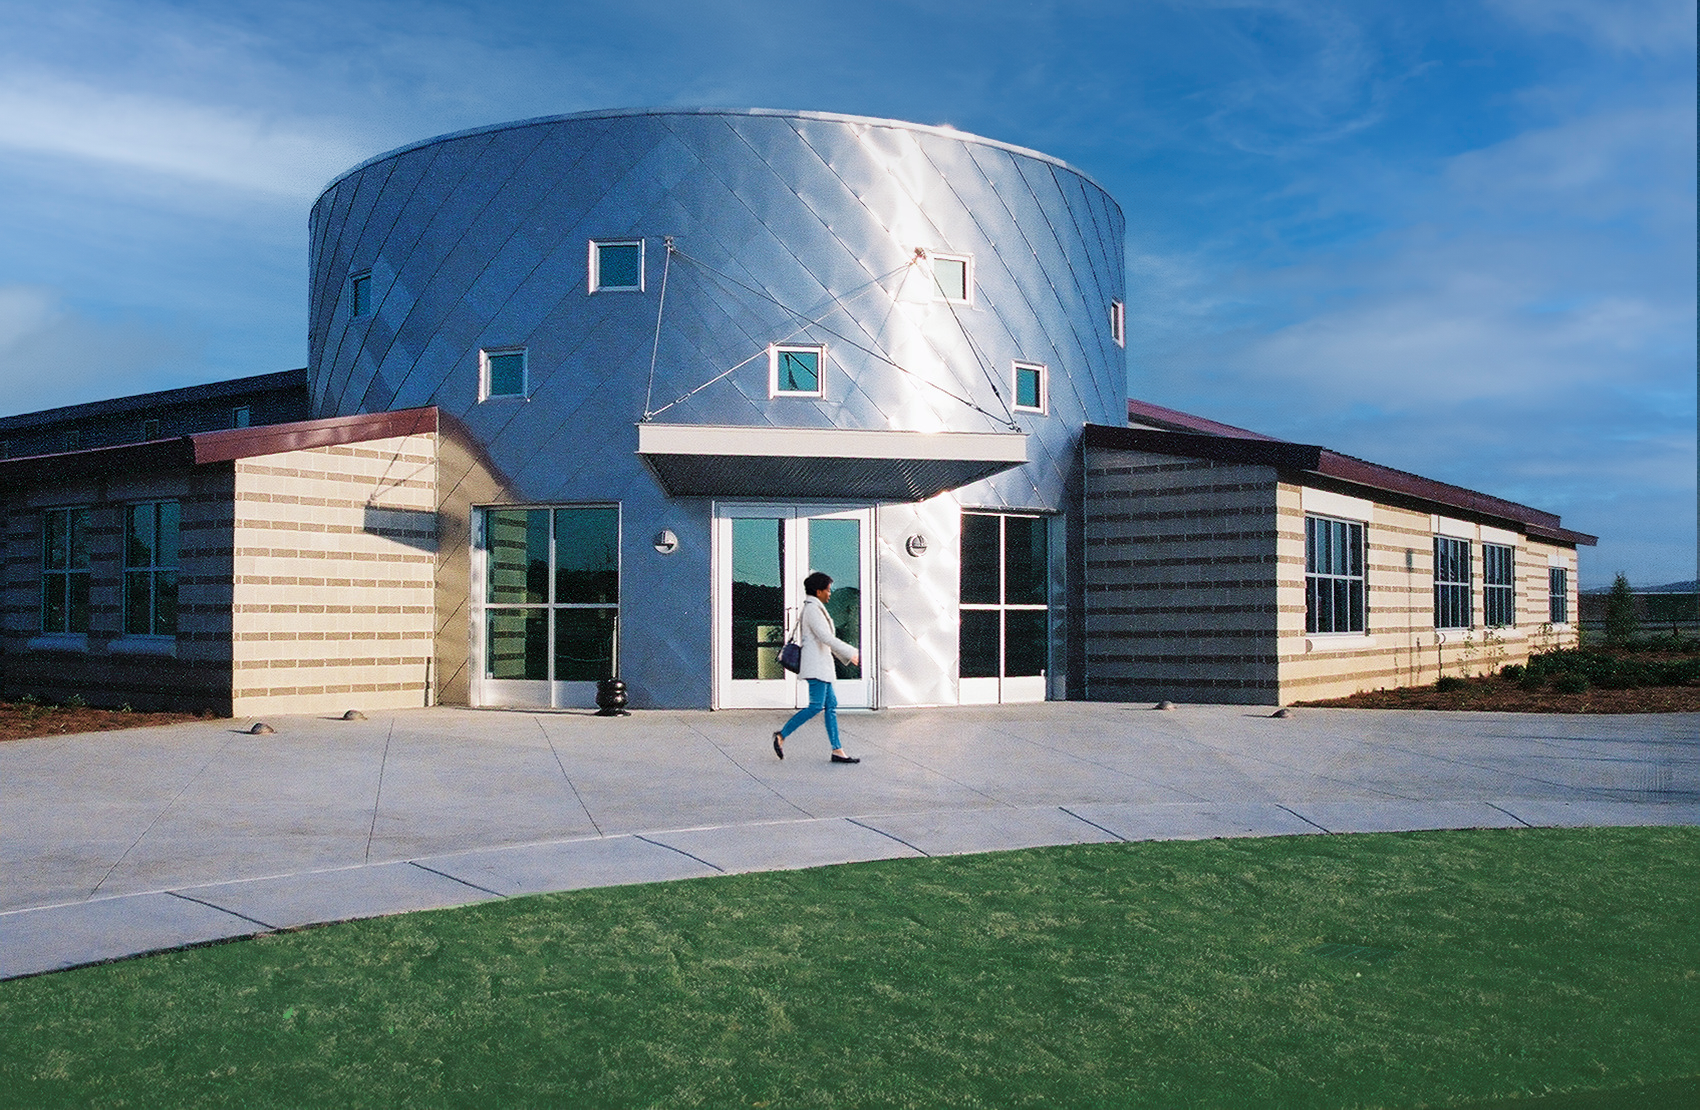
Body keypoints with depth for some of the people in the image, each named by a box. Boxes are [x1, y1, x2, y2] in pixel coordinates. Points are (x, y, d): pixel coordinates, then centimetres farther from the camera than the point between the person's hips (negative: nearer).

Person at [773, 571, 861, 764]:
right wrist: (852, 652, -15)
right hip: (816, 666, -11)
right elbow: (826, 638, -20)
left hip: (821, 665, 11)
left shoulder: (815, 609, 19)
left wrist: (847, 656, 26)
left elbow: (827, 639, 26)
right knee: (816, 706, -12)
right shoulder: (813, 610, -13)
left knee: (831, 706, 5)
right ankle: (782, 735, -2)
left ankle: (837, 750, 3)